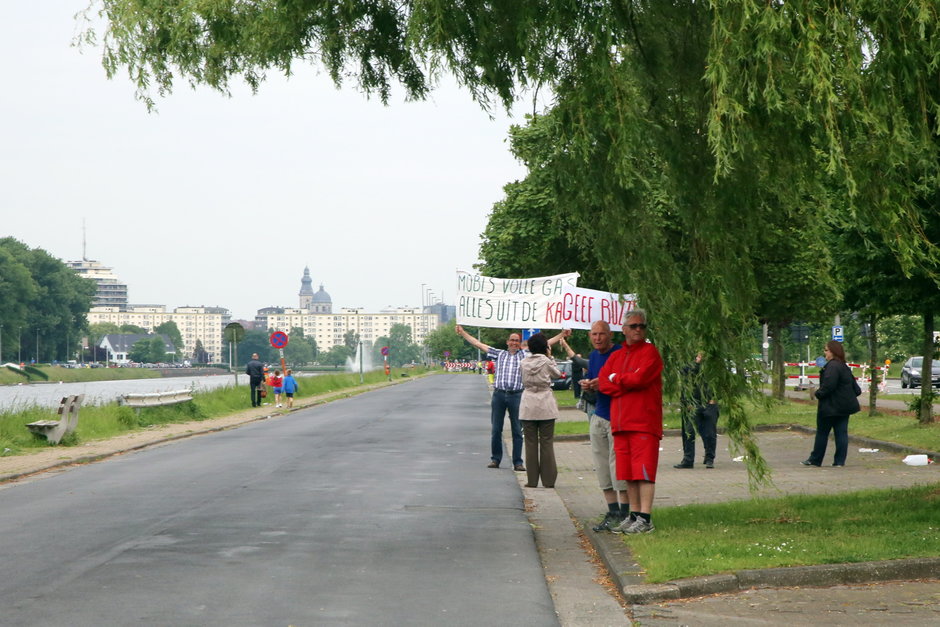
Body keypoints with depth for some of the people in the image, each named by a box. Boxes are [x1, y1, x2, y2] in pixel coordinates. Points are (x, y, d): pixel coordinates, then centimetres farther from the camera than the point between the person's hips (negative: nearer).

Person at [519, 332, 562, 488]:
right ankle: (548, 480, 4)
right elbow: (557, 374, 9)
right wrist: (550, 357, 13)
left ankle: (532, 480, 5)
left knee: (531, 443, 5)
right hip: (545, 405, -2)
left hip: (528, 406, 2)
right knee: (547, 443, 4)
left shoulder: (524, 363, 2)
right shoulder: (546, 362, -6)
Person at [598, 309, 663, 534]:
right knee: (629, 473, 8)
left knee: (643, 471, -8)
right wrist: (628, 383, -8)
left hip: (644, 422, -6)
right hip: (620, 423, 6)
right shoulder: (615, 356, 19)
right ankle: (634, 515, 14)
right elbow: (602, 383, 6)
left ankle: (645, 518, -9)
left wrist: (616, 378, 2)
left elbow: (639, 378, -15)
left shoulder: (650, 352, 0)